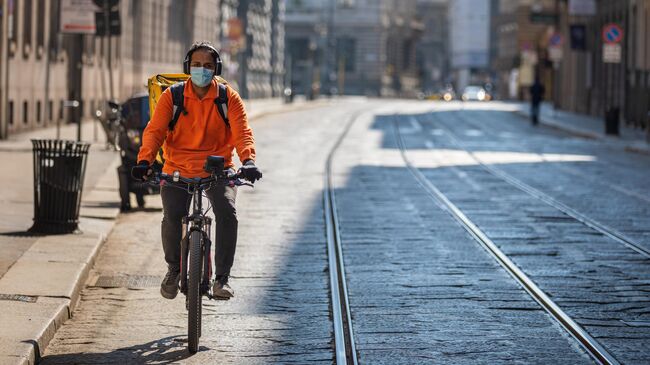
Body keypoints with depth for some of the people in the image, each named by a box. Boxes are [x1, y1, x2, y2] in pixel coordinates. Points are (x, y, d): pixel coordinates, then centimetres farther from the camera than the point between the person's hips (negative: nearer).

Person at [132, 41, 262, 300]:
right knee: (172, 216, -22)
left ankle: (222, 277, -16)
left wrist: (248, 160, -29)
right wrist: (145, 160, -25)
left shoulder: (228, 98, 1)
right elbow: (155, 130, -7)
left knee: (227, 211, -26)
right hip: (178, 170, 0)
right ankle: (174, 269, 6)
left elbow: (242, 132, -10)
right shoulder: (172, 97, 1)